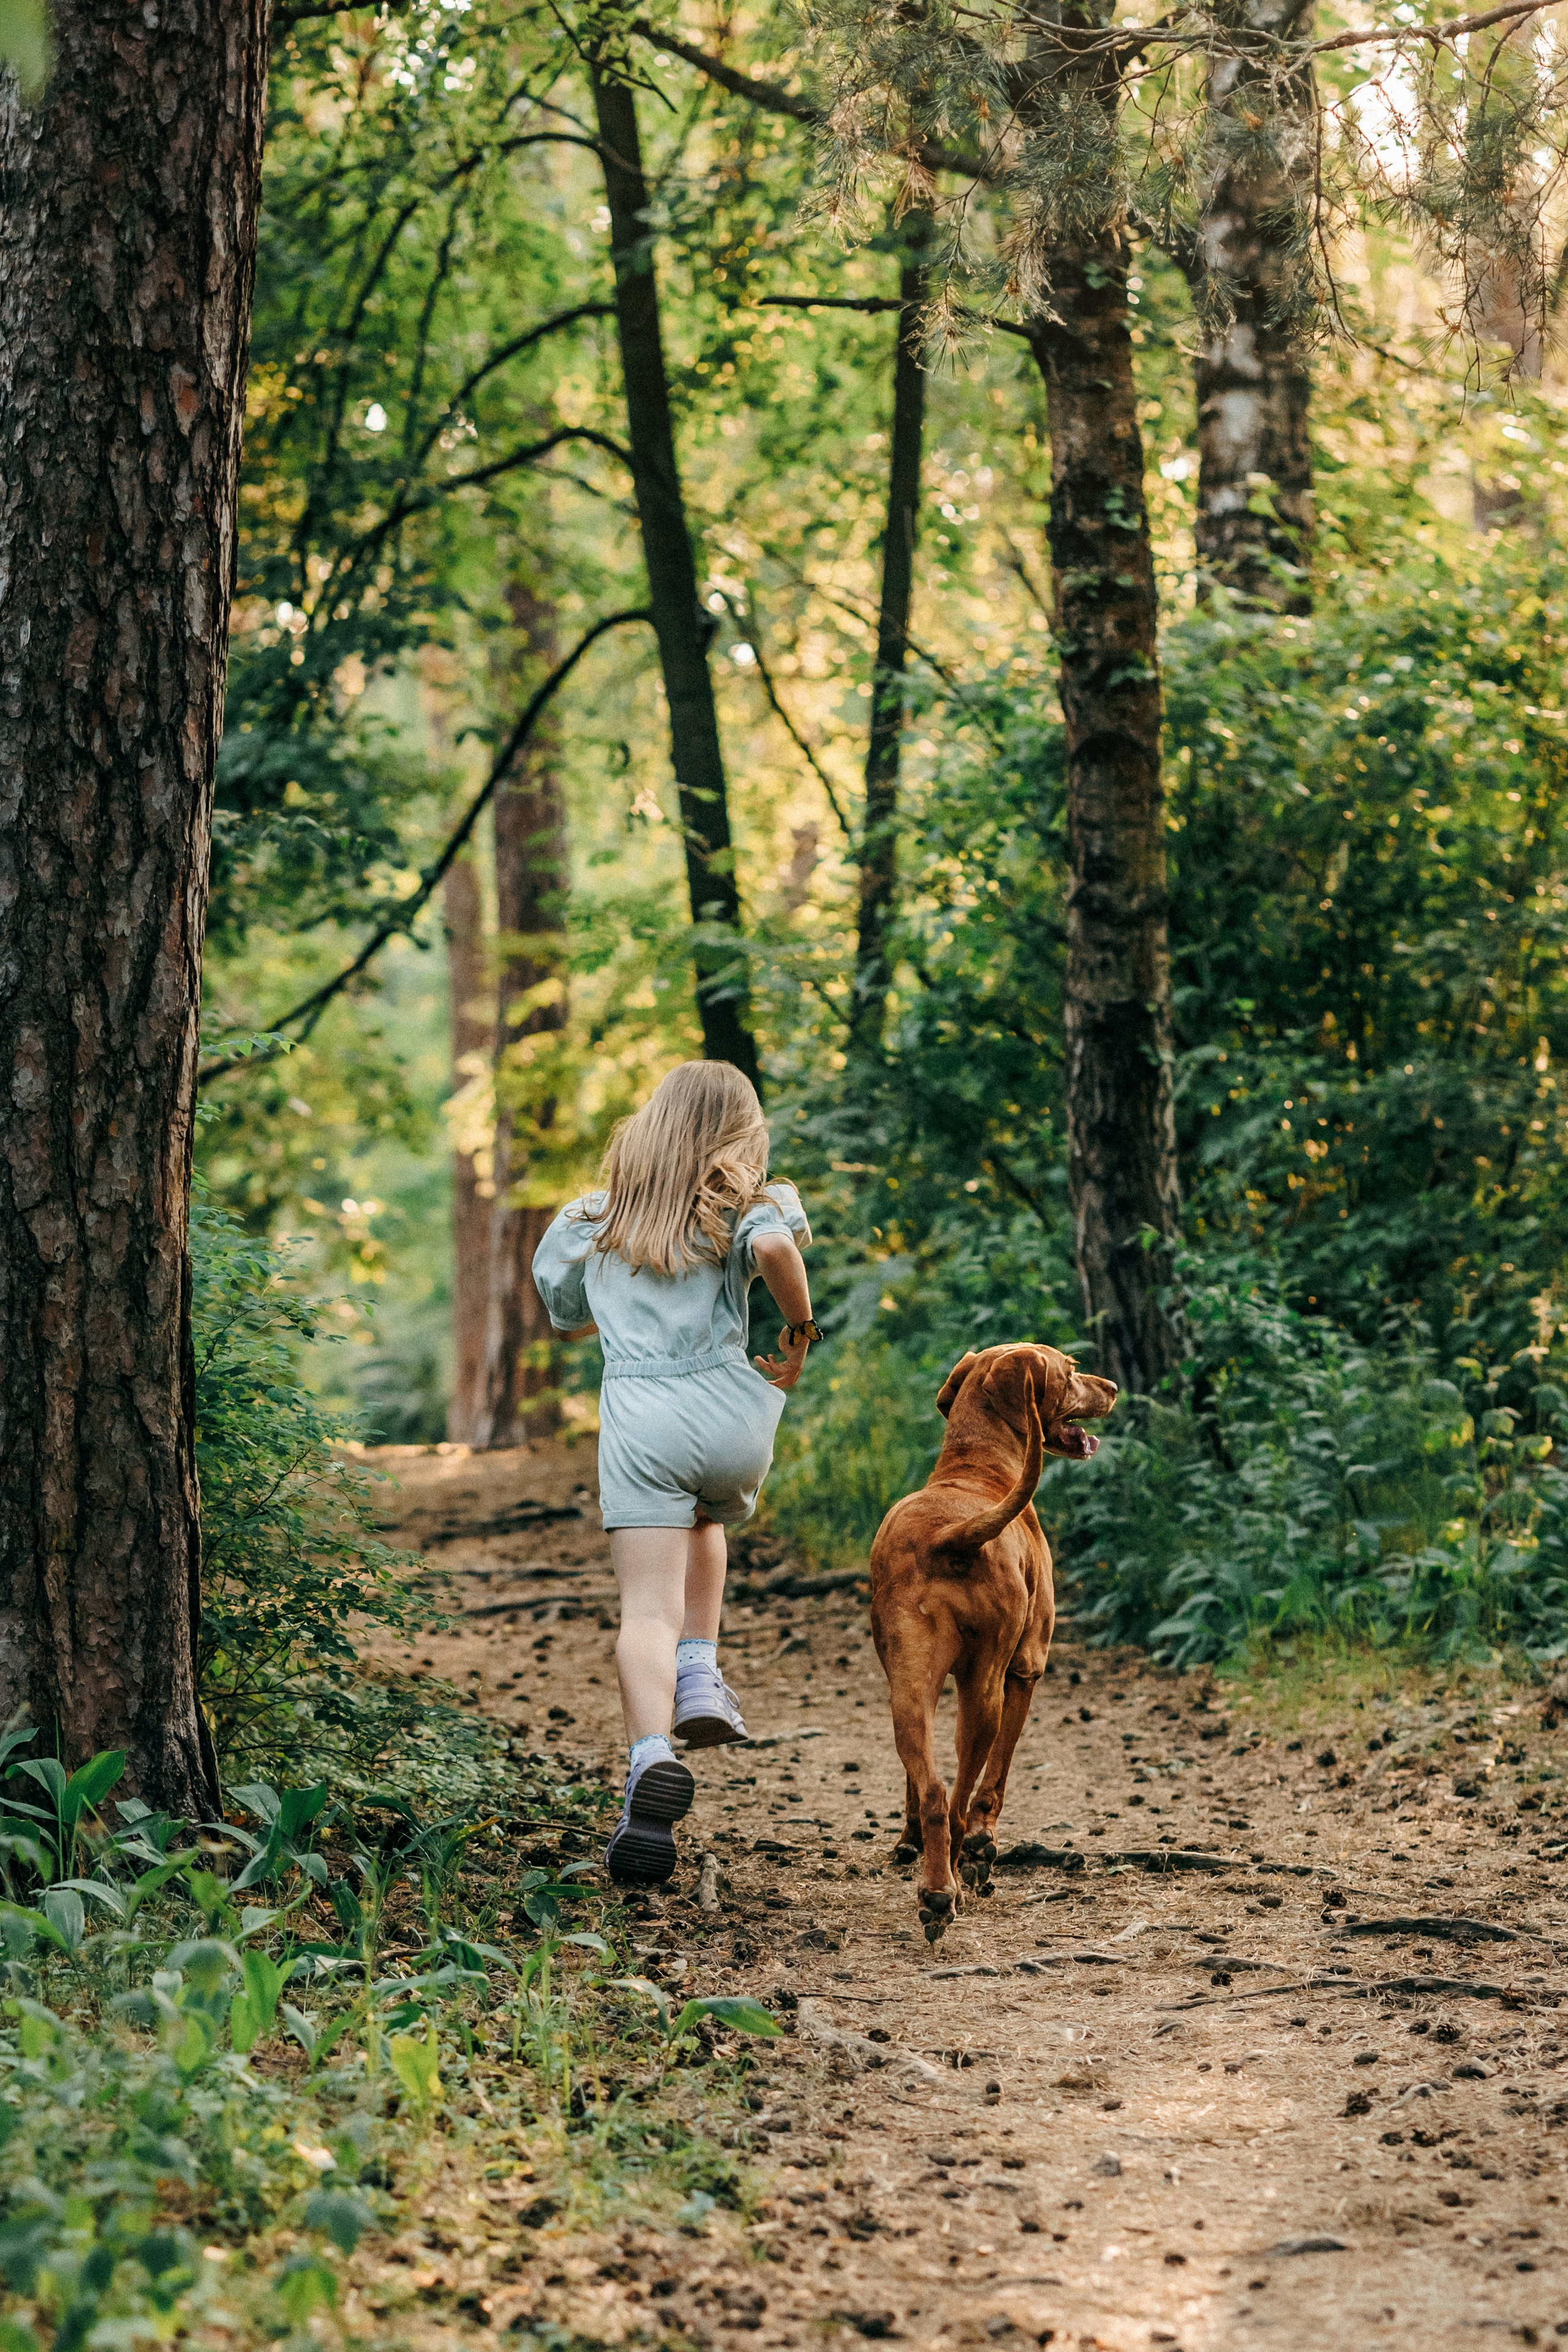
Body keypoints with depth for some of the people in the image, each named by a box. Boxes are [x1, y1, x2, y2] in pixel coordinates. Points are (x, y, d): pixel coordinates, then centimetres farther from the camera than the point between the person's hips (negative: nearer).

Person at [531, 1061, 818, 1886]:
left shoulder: (594, 1215, 18)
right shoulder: (745, 1202, 8)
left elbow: (567, 1320, 27)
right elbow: (775, 1244, -16)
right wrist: (799, 1331, -2)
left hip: (637, 1418, 0)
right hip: (730, 1411, 0)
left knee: (648, 1611, -7)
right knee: (704, 1523, 33)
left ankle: (652, 1757, -31)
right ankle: (700, 1678, 17)